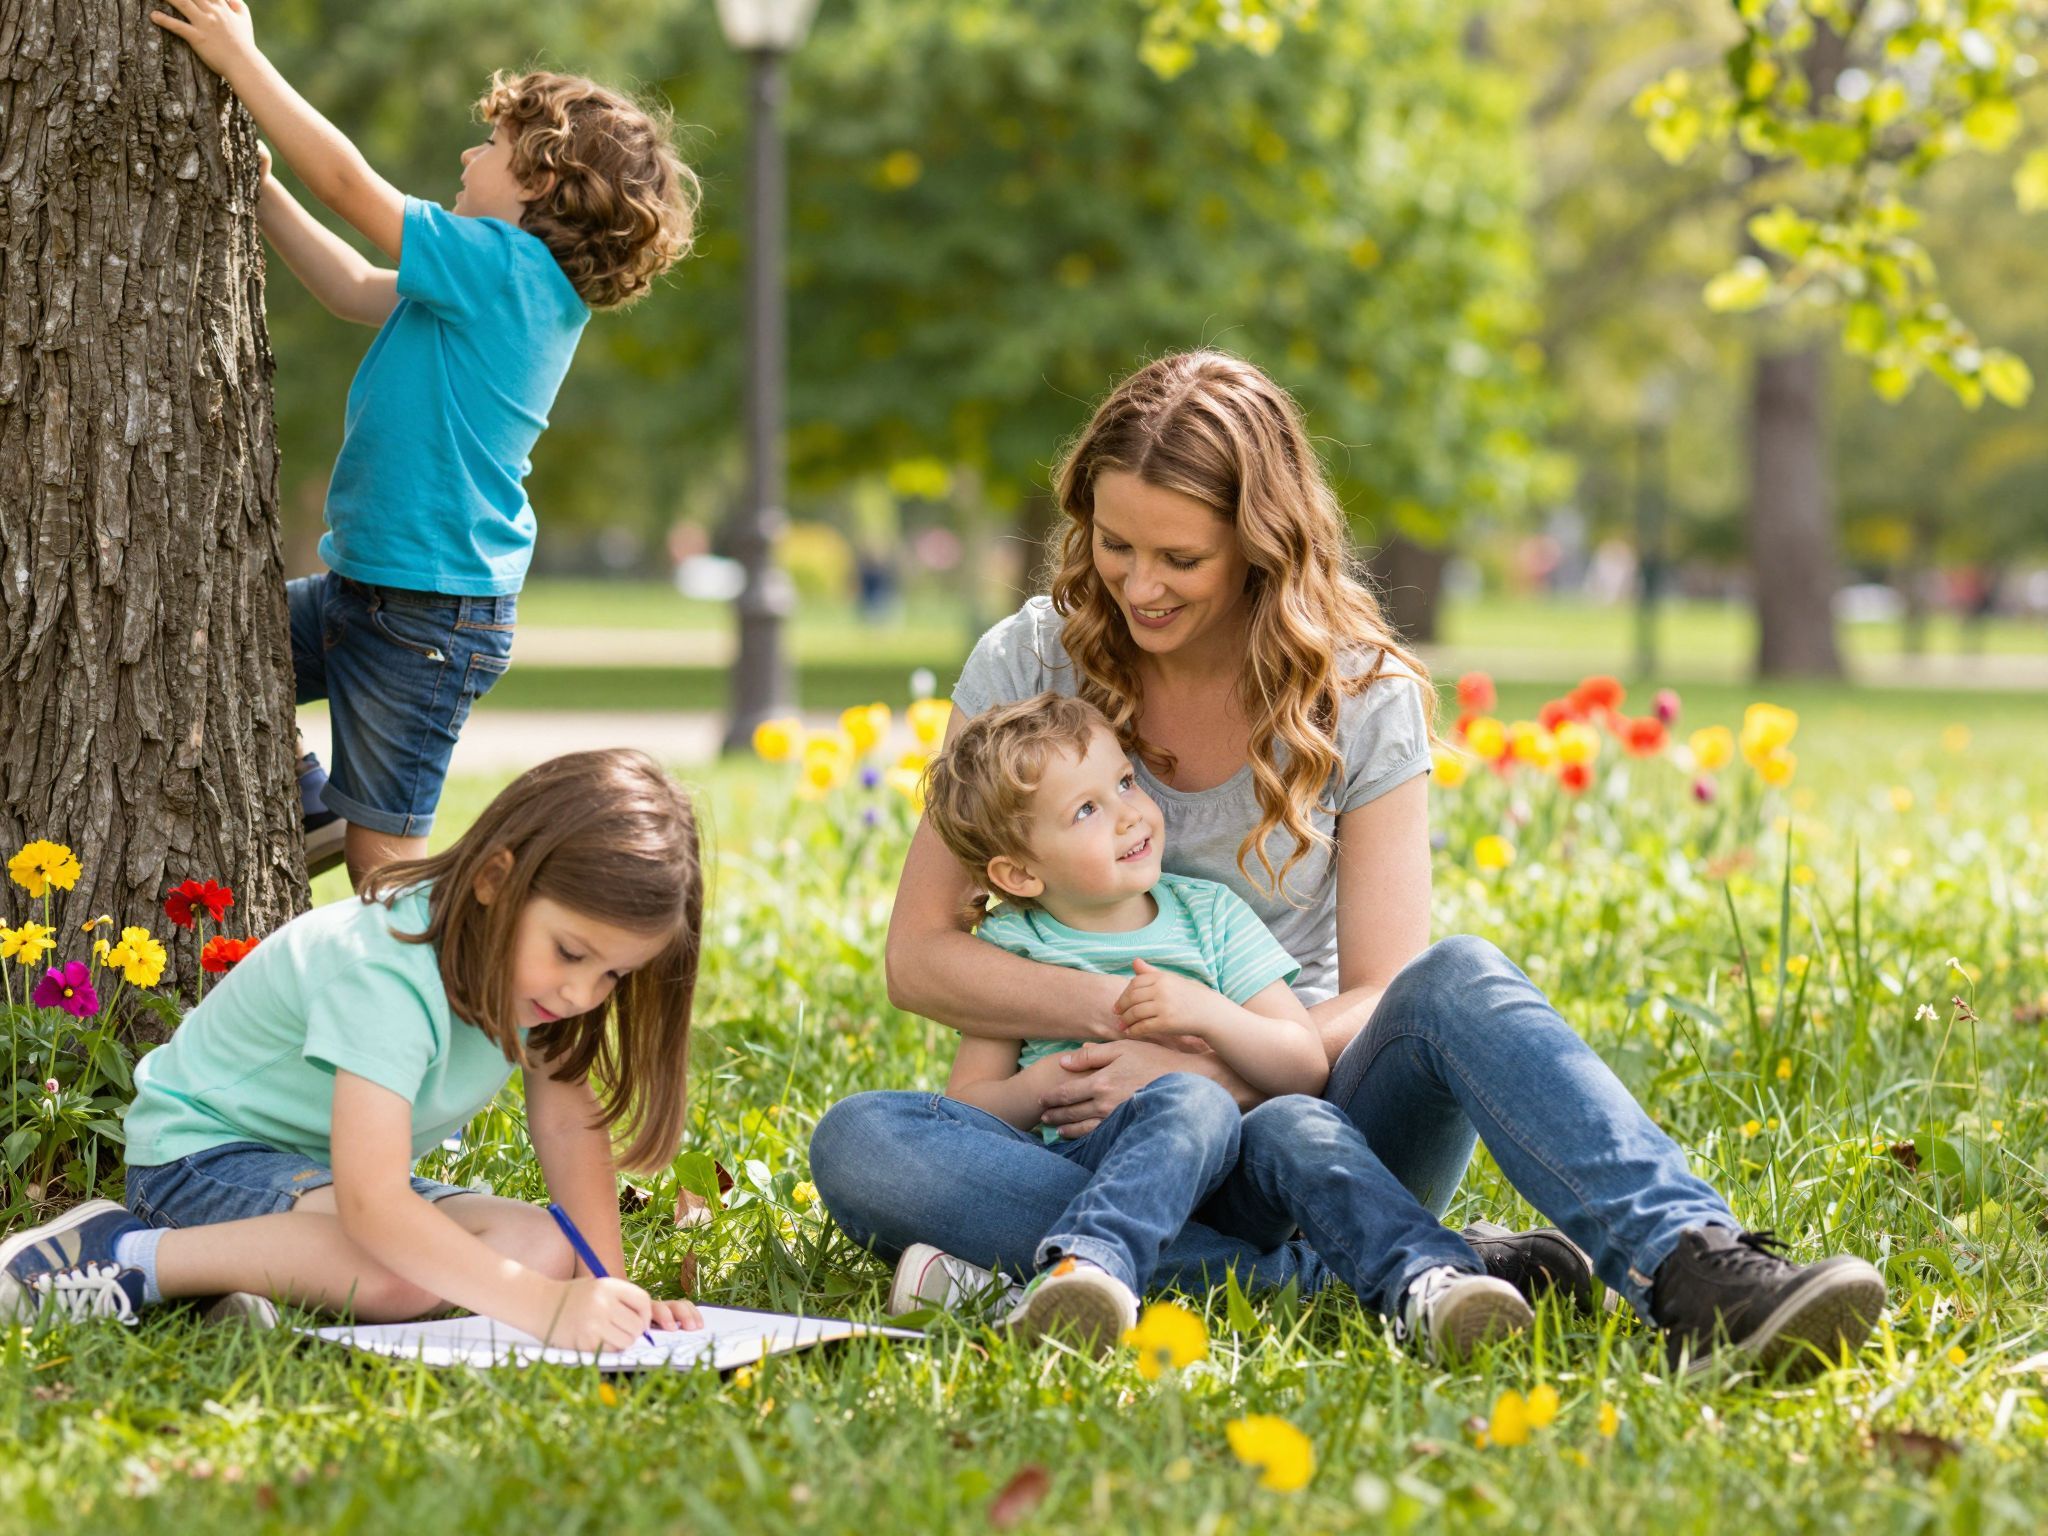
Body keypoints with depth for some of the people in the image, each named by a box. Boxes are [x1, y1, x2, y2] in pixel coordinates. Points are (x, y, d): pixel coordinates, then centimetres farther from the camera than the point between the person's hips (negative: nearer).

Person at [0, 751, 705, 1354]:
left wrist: (610, 1284, -19)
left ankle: (263, 1277, -13)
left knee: (546, 1250, -17)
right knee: (405, 1266, -38)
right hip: (208, 1152, -9)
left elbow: (567, 1121, -5)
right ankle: (129, 1255, -23)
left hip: (325, 1174, 9)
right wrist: (547, 1306, -49)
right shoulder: (388, 977, -33)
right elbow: (372, 1203, -42)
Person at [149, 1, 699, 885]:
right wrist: (259, 191, 15)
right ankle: (308, 806, 23)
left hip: (429, 619, -10)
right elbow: (359, 292, 19)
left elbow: (350, 183, -18)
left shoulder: (504, 265, -18)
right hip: (360, 589, 10)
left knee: (382, 851, -3)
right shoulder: (526, 284, 10)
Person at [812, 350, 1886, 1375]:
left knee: (1455, 981, -31)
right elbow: (919, 956, -3)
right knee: (854, 1148, -31)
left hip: (1301, 1106, -1)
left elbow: (1381, 999, -5)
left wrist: (1207, 1067, -23)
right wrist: (1131, 1010, -18)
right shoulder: (1030, 665, 0)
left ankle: (1692, 1273, -54)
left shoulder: (1362, 699, 0)